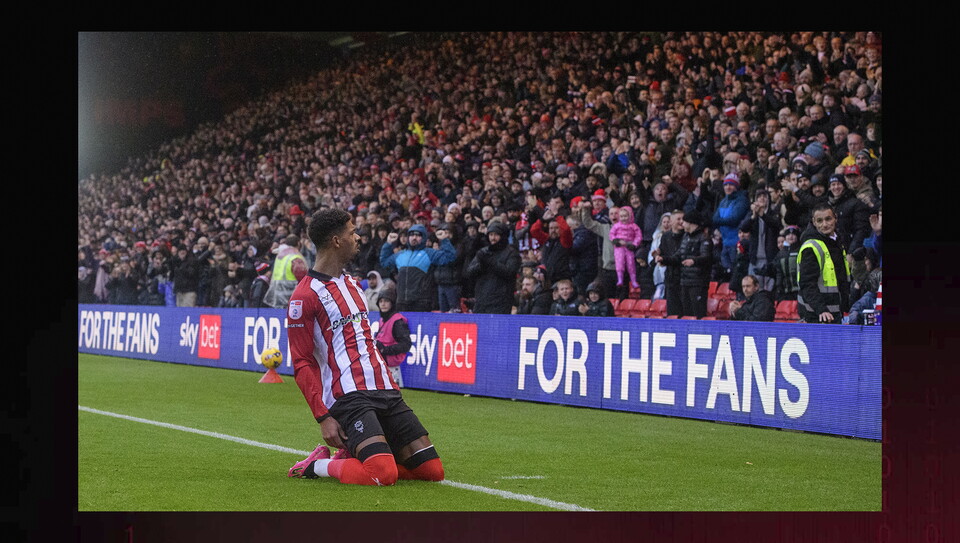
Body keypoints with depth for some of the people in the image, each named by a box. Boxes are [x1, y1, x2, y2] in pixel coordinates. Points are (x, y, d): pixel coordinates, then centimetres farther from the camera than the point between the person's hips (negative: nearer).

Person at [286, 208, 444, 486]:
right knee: (383, 474, -27)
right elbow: (301, 364, -8)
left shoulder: (353, 284, 21)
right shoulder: (304, 296, -6)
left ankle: (349, 457, 14)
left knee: (432, 470, -1)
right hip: (348, 397, -8)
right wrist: (323, 417, -15)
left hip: (385, 390, 8)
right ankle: (317, 465, -1)